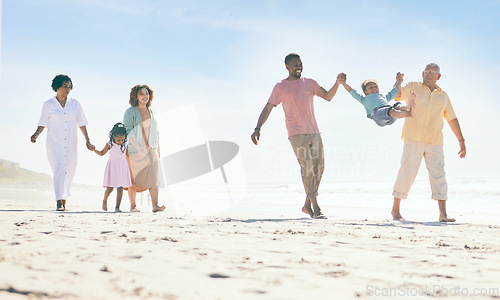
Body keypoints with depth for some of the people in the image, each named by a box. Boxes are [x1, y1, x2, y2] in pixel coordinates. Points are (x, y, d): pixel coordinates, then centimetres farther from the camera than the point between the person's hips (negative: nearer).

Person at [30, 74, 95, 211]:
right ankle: (59, 202, -21)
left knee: (69, 171, 3)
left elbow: (81, 123, 12)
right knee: (59, 168, -17)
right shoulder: (48, 105, 3)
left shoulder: (75, 104, 8)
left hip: (71, 143, 3)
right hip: (54, 143, -3)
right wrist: (36, 134, -8)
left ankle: (64, 201, 17)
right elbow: (43, 123, 9)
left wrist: (87, 140, 6)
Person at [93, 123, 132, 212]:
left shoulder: (126, 145, 3)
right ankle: (105, 201, 25)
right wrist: (94, 150, -7)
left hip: (122, 168, 2)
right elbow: (102, 153, 7)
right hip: (112, 168, -2)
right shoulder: (110, 144, -4)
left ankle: (117, 207, 2)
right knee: (110, 187, -5)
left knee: (120, 188, -3)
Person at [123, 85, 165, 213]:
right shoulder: (130, 112, -5)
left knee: (153, 177, -8)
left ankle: (155, 205, -14)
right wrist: (138, 148, -23)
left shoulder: (151, 111, 13)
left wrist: (158, 149, 17)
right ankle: (133, 206, 13)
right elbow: (128, 132, -13)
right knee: (134, 179, 3)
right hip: (135, 150, -4)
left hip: (151, 149, 4)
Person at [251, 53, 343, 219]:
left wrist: (337, 83, -11)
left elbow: (328, 96, 7)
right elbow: (267, 108, -1)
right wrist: (258, 128, -13)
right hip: (296, 134, -5)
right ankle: (316, 209, -13)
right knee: (307, 168, -13)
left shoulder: (309, 83, 14)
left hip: (314, 132, 5)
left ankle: (307, 205, 18)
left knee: (319, 167, 4)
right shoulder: (280, 87, 3)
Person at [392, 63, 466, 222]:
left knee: (438, 175, -5)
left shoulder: (443, 96, 17)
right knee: (406, 174, -2)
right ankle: (395, 209, 13)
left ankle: (443, 214, -7)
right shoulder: (413, 87, 8)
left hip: (435, 142, 3)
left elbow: (452, 119, 22)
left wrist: (461, 140, 20)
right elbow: (396, 95, -7)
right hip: (413, 140, -3)